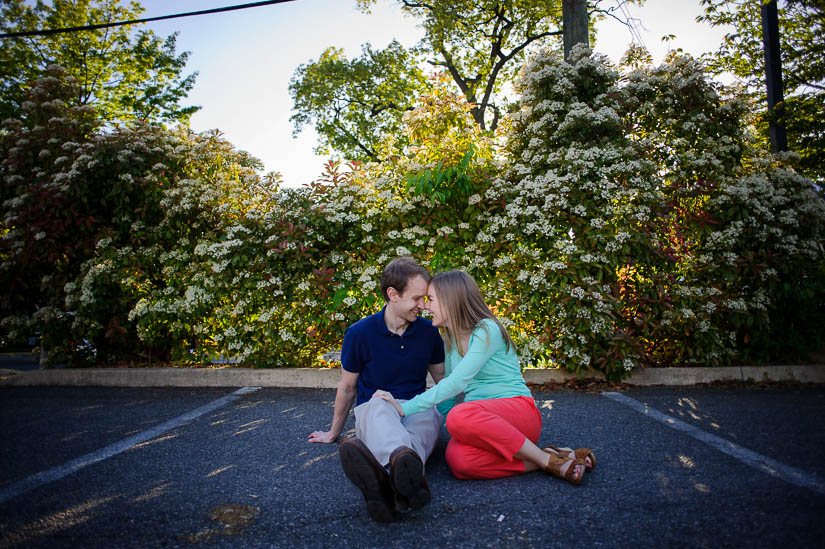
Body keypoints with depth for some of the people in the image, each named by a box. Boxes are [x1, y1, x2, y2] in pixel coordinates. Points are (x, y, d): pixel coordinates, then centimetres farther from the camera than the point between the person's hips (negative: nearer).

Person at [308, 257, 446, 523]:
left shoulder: (428, 332, 5)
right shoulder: (359, 333, -2)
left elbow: (442, 378, 19)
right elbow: (347, 387, 11)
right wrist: (334, 432, 21)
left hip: (418, 409, 2)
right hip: (372, 411, -1)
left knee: (427, 420, -38)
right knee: (379, 406, -40)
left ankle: (388, 476, -71)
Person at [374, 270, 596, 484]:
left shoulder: (487, 331, -9)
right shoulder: (451, 339, 16)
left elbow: (457, 382, -18)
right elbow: (451, 389, 25)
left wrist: (406, 408, -19)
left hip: (517, 408, -5)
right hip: (479, 419, 6)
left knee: (460, 416, -40)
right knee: (458, 460, -32)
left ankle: (547, 459, -21)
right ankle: (542, 461, -16)